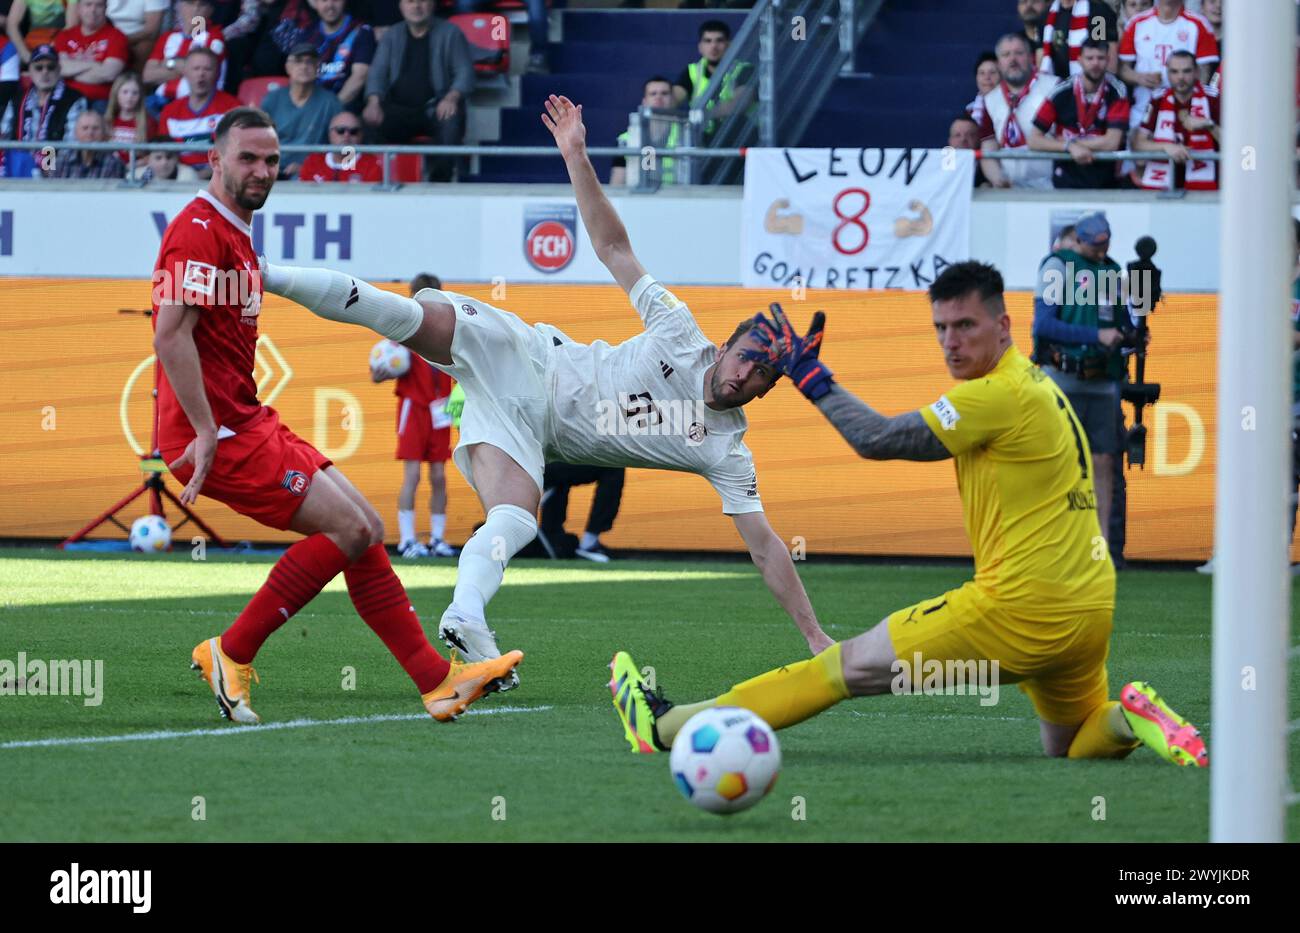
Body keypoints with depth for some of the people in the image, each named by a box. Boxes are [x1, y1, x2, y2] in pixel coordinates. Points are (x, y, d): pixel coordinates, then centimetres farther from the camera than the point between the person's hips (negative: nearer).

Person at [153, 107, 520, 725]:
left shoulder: (234, 234, 21)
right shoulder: (199, 230, -12)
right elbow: (171, 335, -21)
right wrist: (204, 432, -25)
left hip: (246, 420, 10)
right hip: (220, 429, -10)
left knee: (365, 529, 7)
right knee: (347, 529, -14)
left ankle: (438, 680, 9)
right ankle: (231, 654, -6)